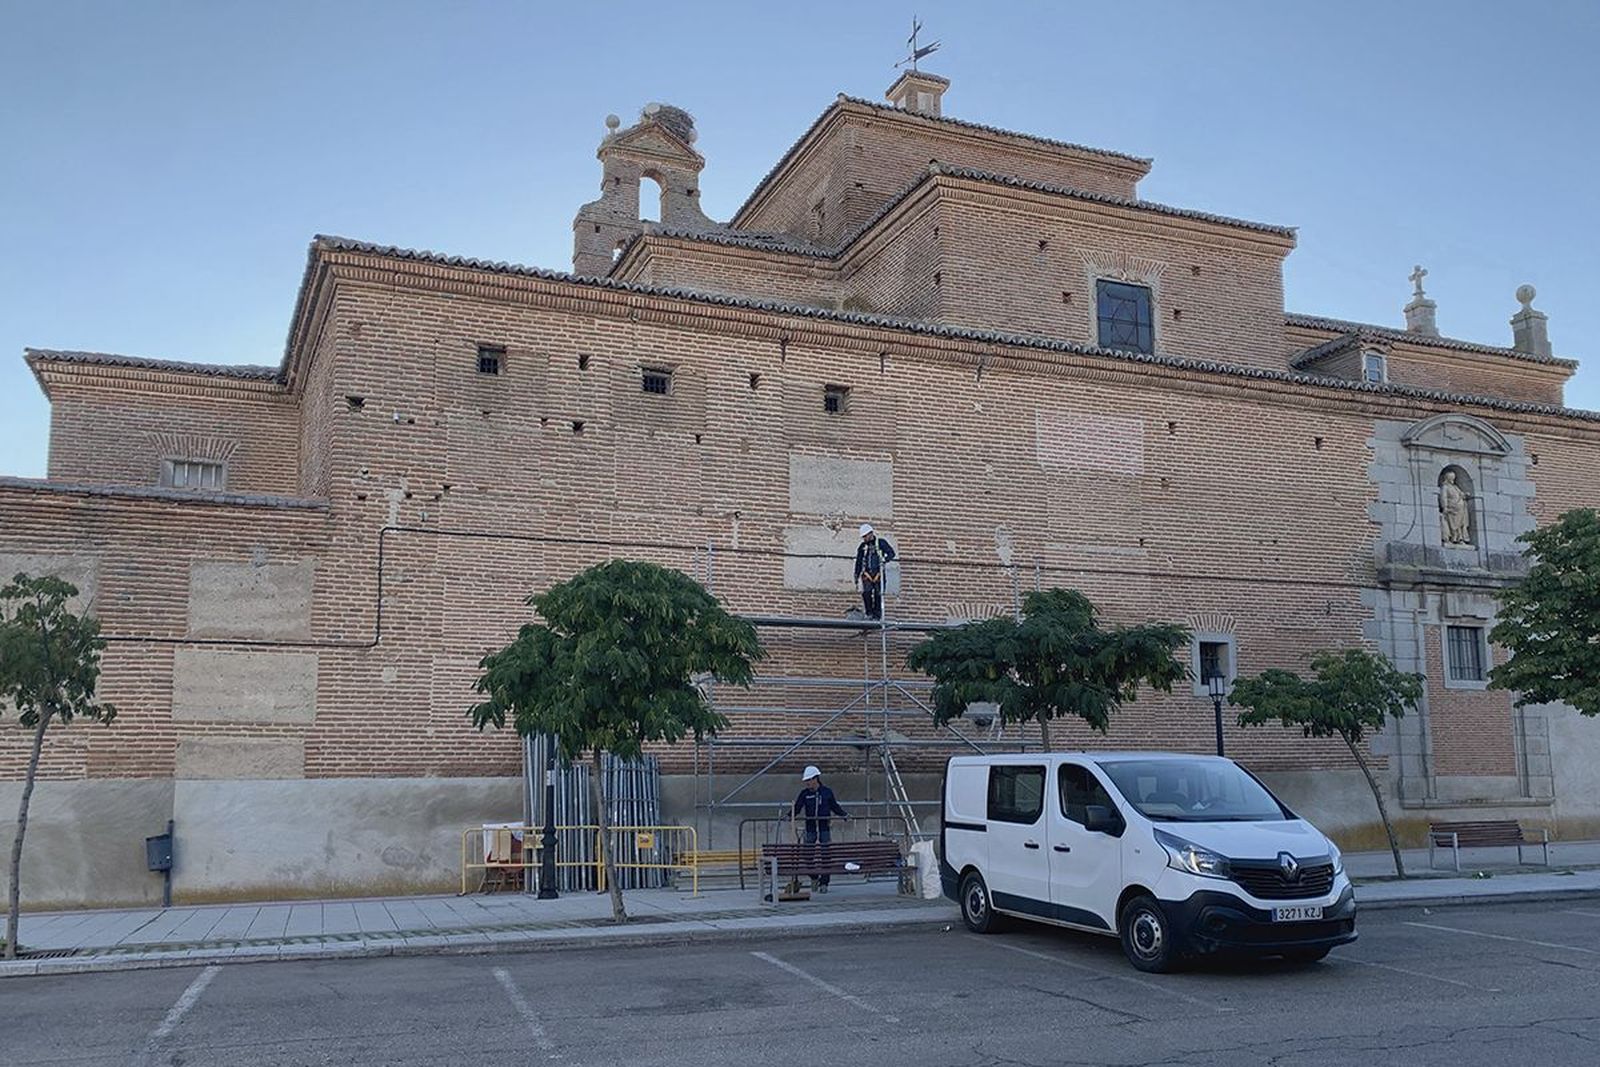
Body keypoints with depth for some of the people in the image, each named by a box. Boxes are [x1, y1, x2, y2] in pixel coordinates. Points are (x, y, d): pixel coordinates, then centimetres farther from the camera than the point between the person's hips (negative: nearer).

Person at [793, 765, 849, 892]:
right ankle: (814, 878, 25)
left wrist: (845, 814, -2)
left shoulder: (827, 792, 2)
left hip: (825, 828, -1)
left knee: (825, 855, -3)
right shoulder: (805, 793, 4)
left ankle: (824, 883, 4)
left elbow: (835, 807, 11)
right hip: (810, 828, 1)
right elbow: (797, 808, 0)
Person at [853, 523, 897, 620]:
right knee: (866, 592, -15)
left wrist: (884, 559, -18)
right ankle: (869, 613, -6)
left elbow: (891, 553, 1)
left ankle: (877, 614, 4)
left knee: (878, 595, -4)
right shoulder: (862, 547, 13)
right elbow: (858, 562, 18)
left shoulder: (881, 543, 5)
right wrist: (856, 576, 15)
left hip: (878, 573, -2)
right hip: (866, 574, 2)